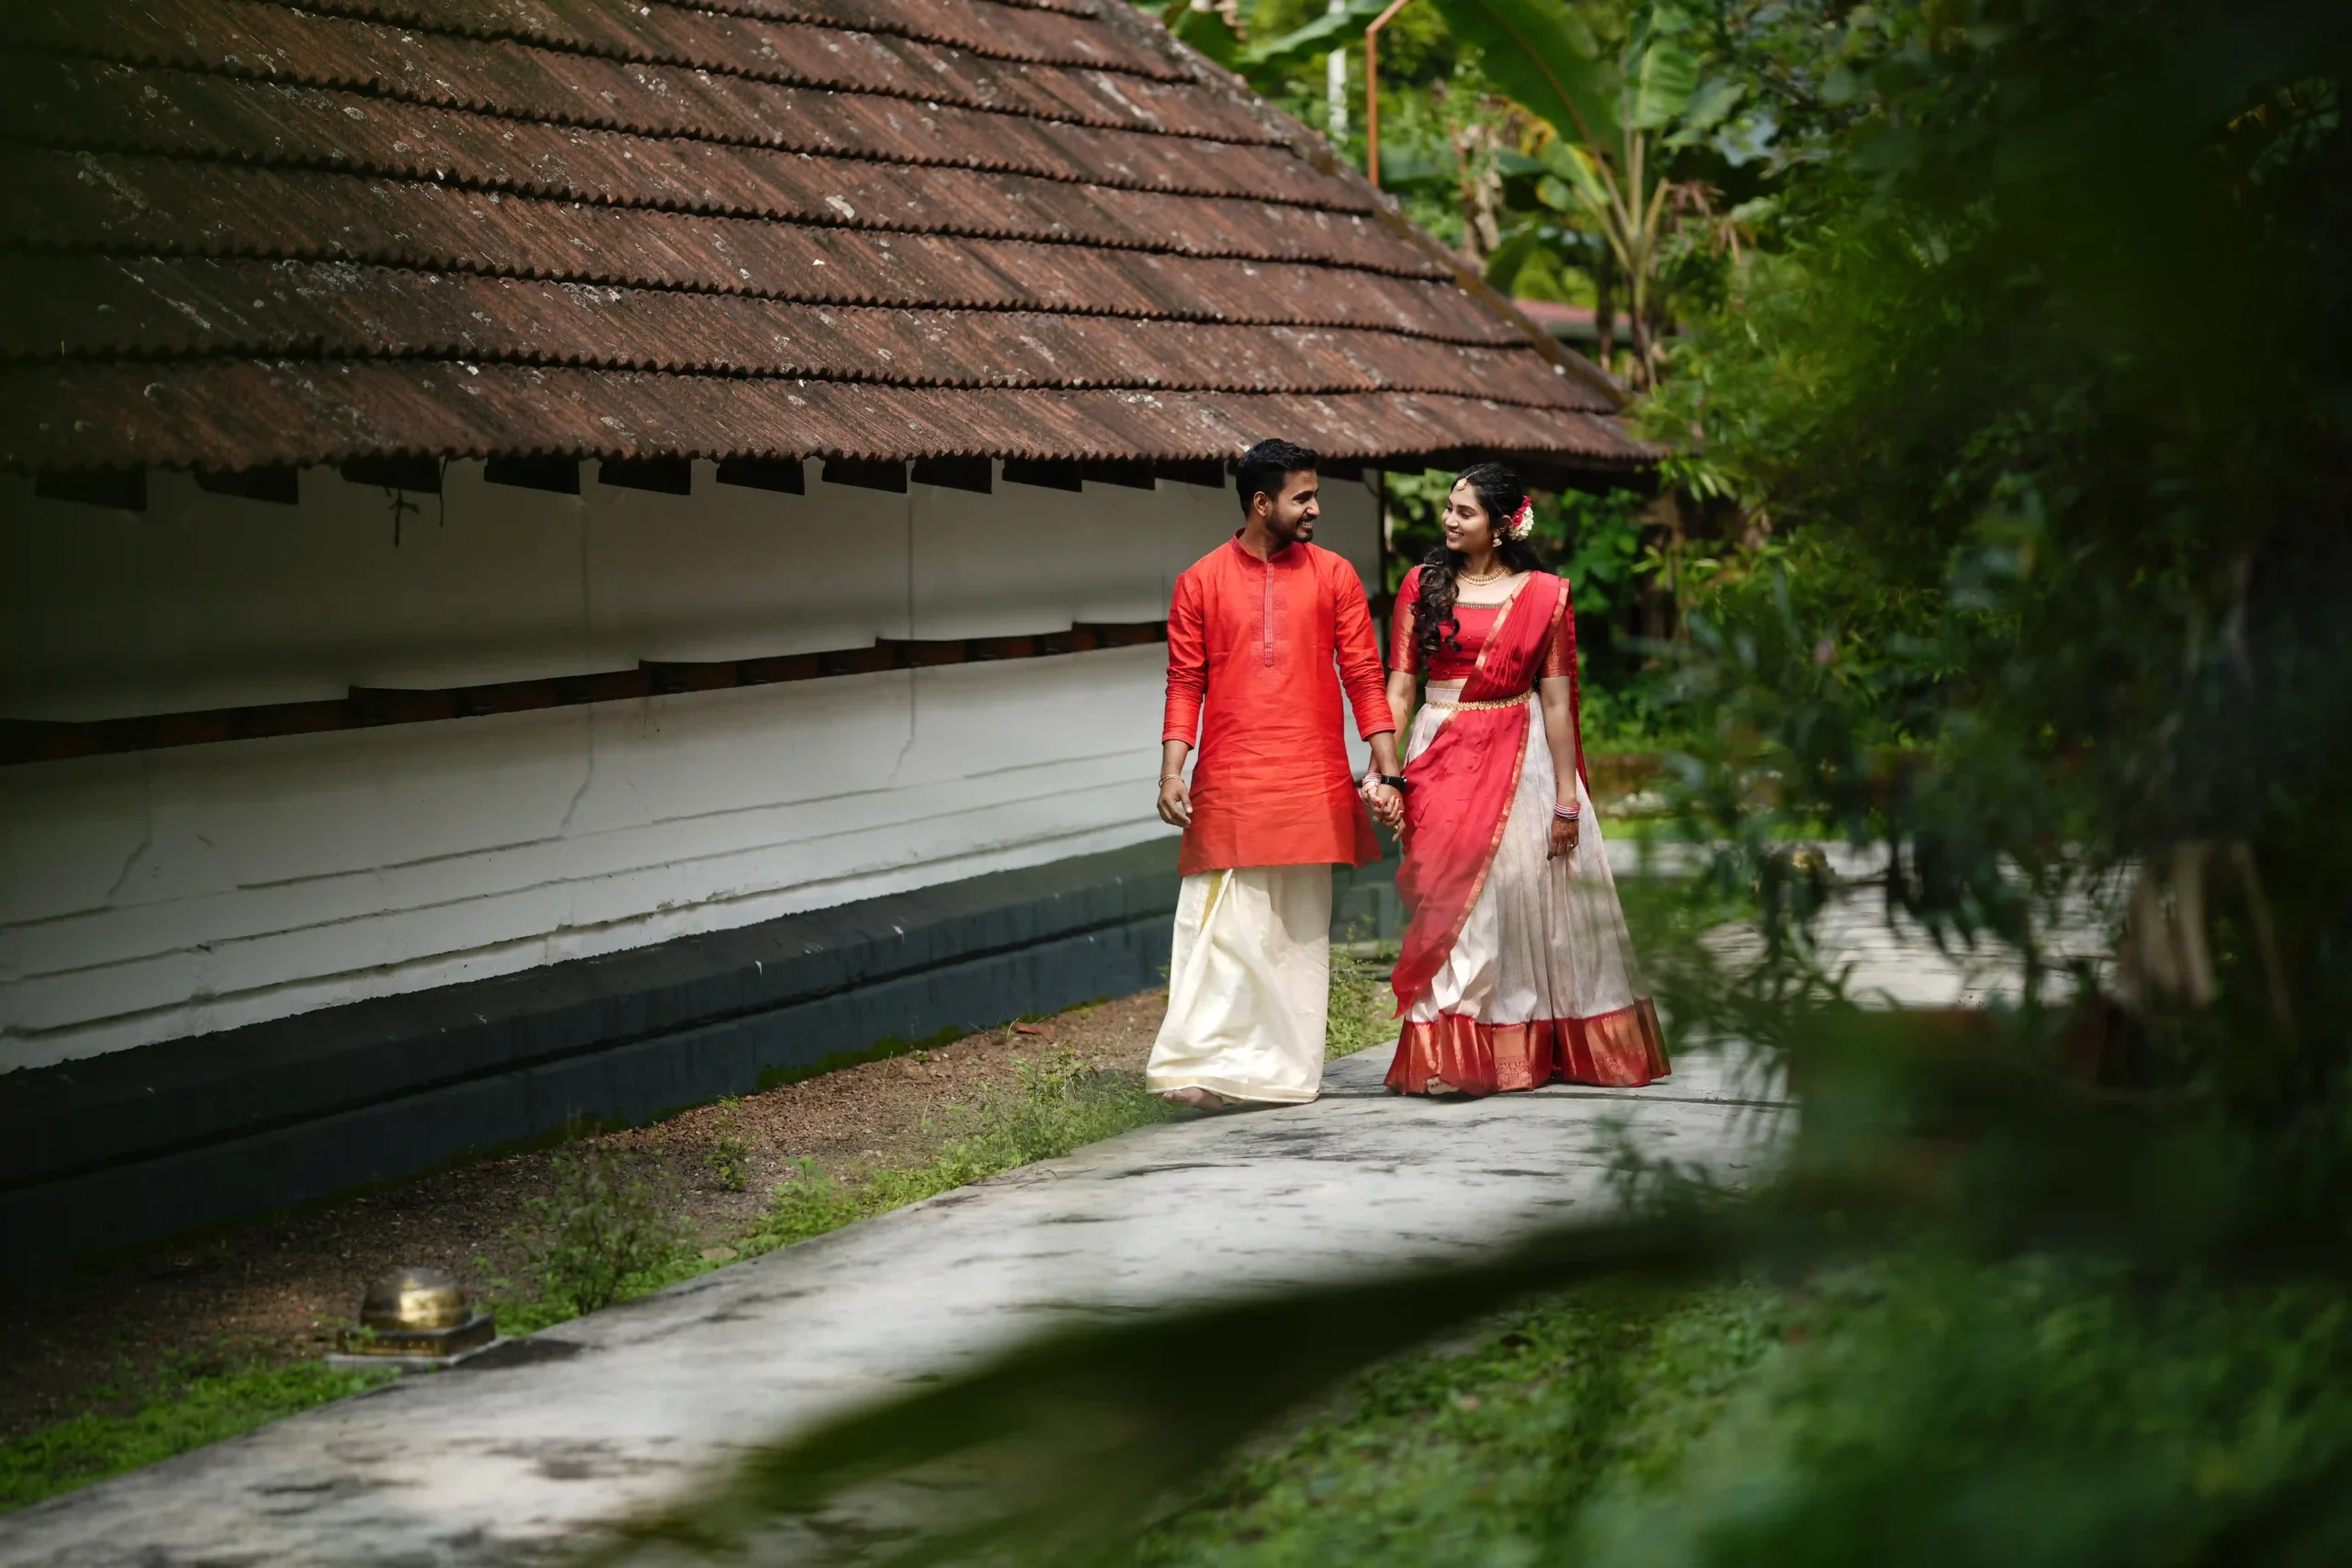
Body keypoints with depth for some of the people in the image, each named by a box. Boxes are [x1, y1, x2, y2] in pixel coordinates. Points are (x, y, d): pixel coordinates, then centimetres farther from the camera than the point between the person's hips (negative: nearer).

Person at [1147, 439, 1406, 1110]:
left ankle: (1287, 1071, 12)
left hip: (1311, 783, 1)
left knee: (1301, 929, 6)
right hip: (1228, 787, -1)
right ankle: (1201, 1068, -6)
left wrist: (1386, 771, -1)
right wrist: (1172, 772, -7)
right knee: (1219, 923, -6)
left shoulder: (1333, 576, 6)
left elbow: (1364, 676, 6)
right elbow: (1185, 684, 4)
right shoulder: (1202, 582, 4)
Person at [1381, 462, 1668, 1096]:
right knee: (1451, 902, -1)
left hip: (1519, 758, -1)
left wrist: (1567, 797, -4)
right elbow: (1398, 687, 1)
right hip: (1441, 757, 1)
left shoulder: (1544, 594, -1)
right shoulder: (1423, 585, 4)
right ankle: (1449, 1057, 3)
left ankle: (1532, 1050, 17)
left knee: (1524, 900, 4)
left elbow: (1556, 702, -2)